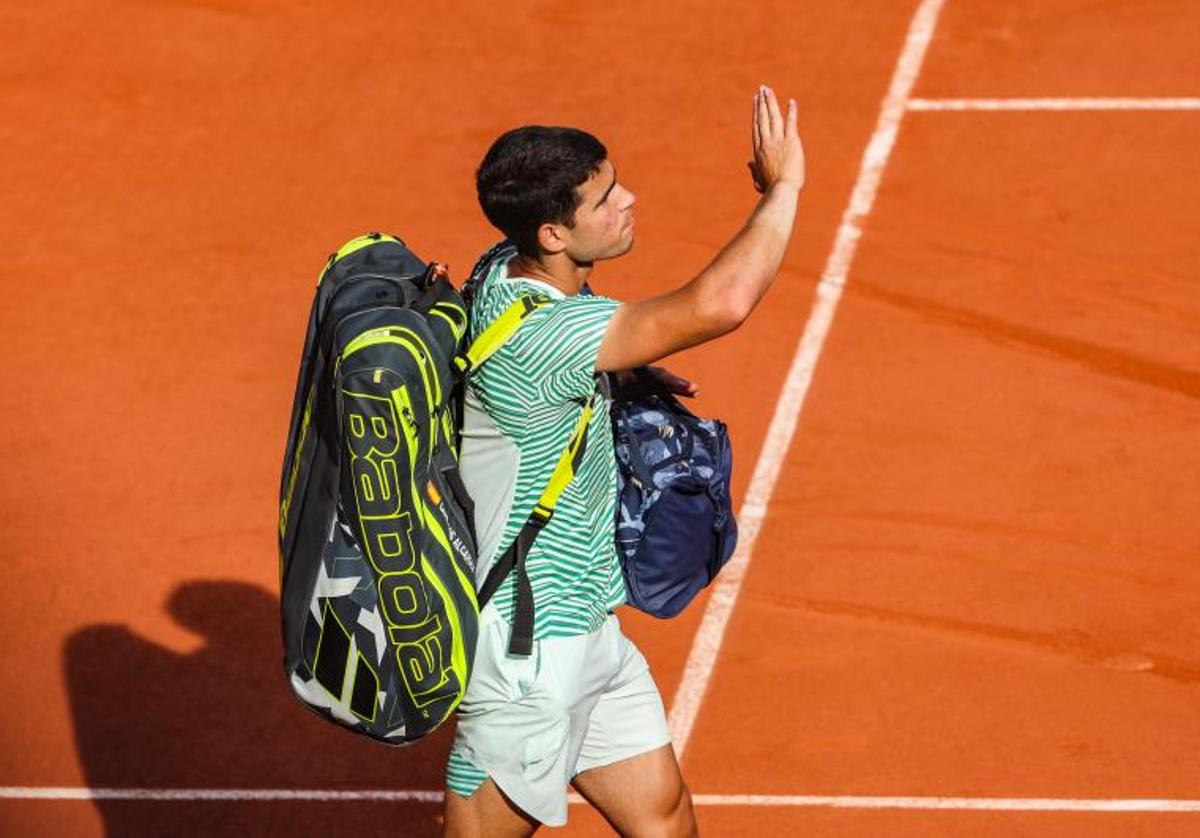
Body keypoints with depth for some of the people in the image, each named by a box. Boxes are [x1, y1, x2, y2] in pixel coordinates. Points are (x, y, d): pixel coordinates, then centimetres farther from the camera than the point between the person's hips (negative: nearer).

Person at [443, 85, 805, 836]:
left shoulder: (512, 278, -1)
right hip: (525, 654, -10)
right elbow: (720, 304, -39)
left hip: (585, 631, 10)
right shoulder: (535, 335, -31)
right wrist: (782, 188, -24)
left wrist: (620, 375, 10)